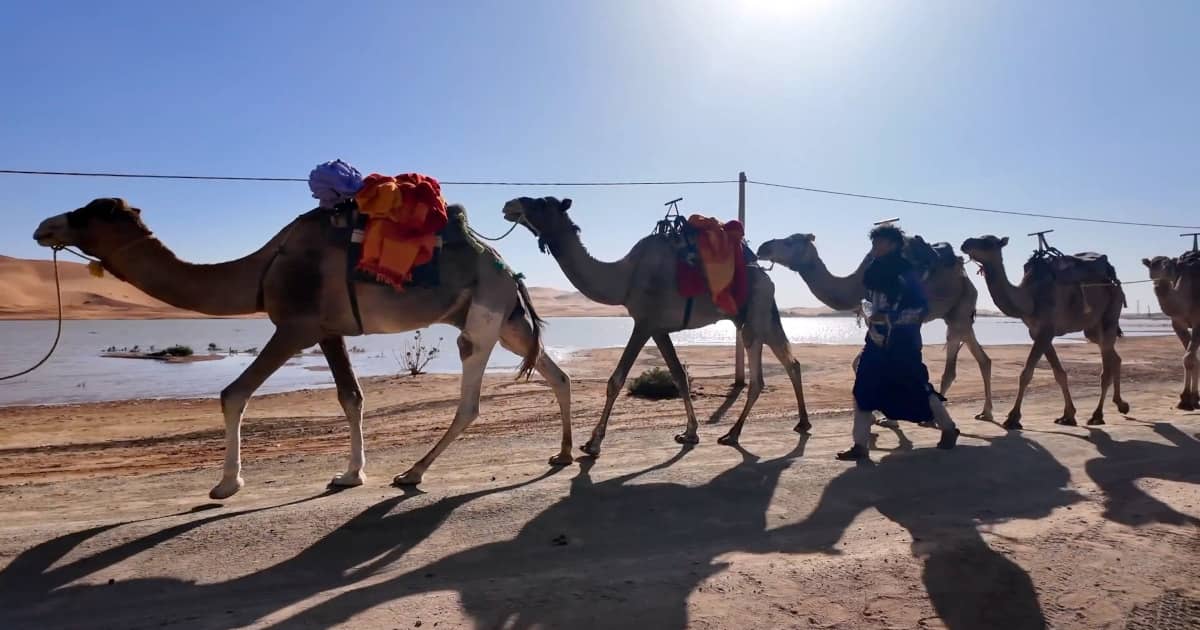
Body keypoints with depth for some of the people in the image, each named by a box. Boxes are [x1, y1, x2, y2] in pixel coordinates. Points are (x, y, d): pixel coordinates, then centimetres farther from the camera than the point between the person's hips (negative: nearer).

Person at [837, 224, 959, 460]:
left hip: (903, 345, -6)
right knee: (863, 392, 1)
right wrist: (869, 316, 3)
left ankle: (949, 429, 30)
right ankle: (860, 446, 7)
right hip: (878, 344, 7)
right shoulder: (874, 271, 8)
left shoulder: (907, 273, -13)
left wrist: (891, 319, -24)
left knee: (919, 389, 5)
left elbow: (922, 310, -18)